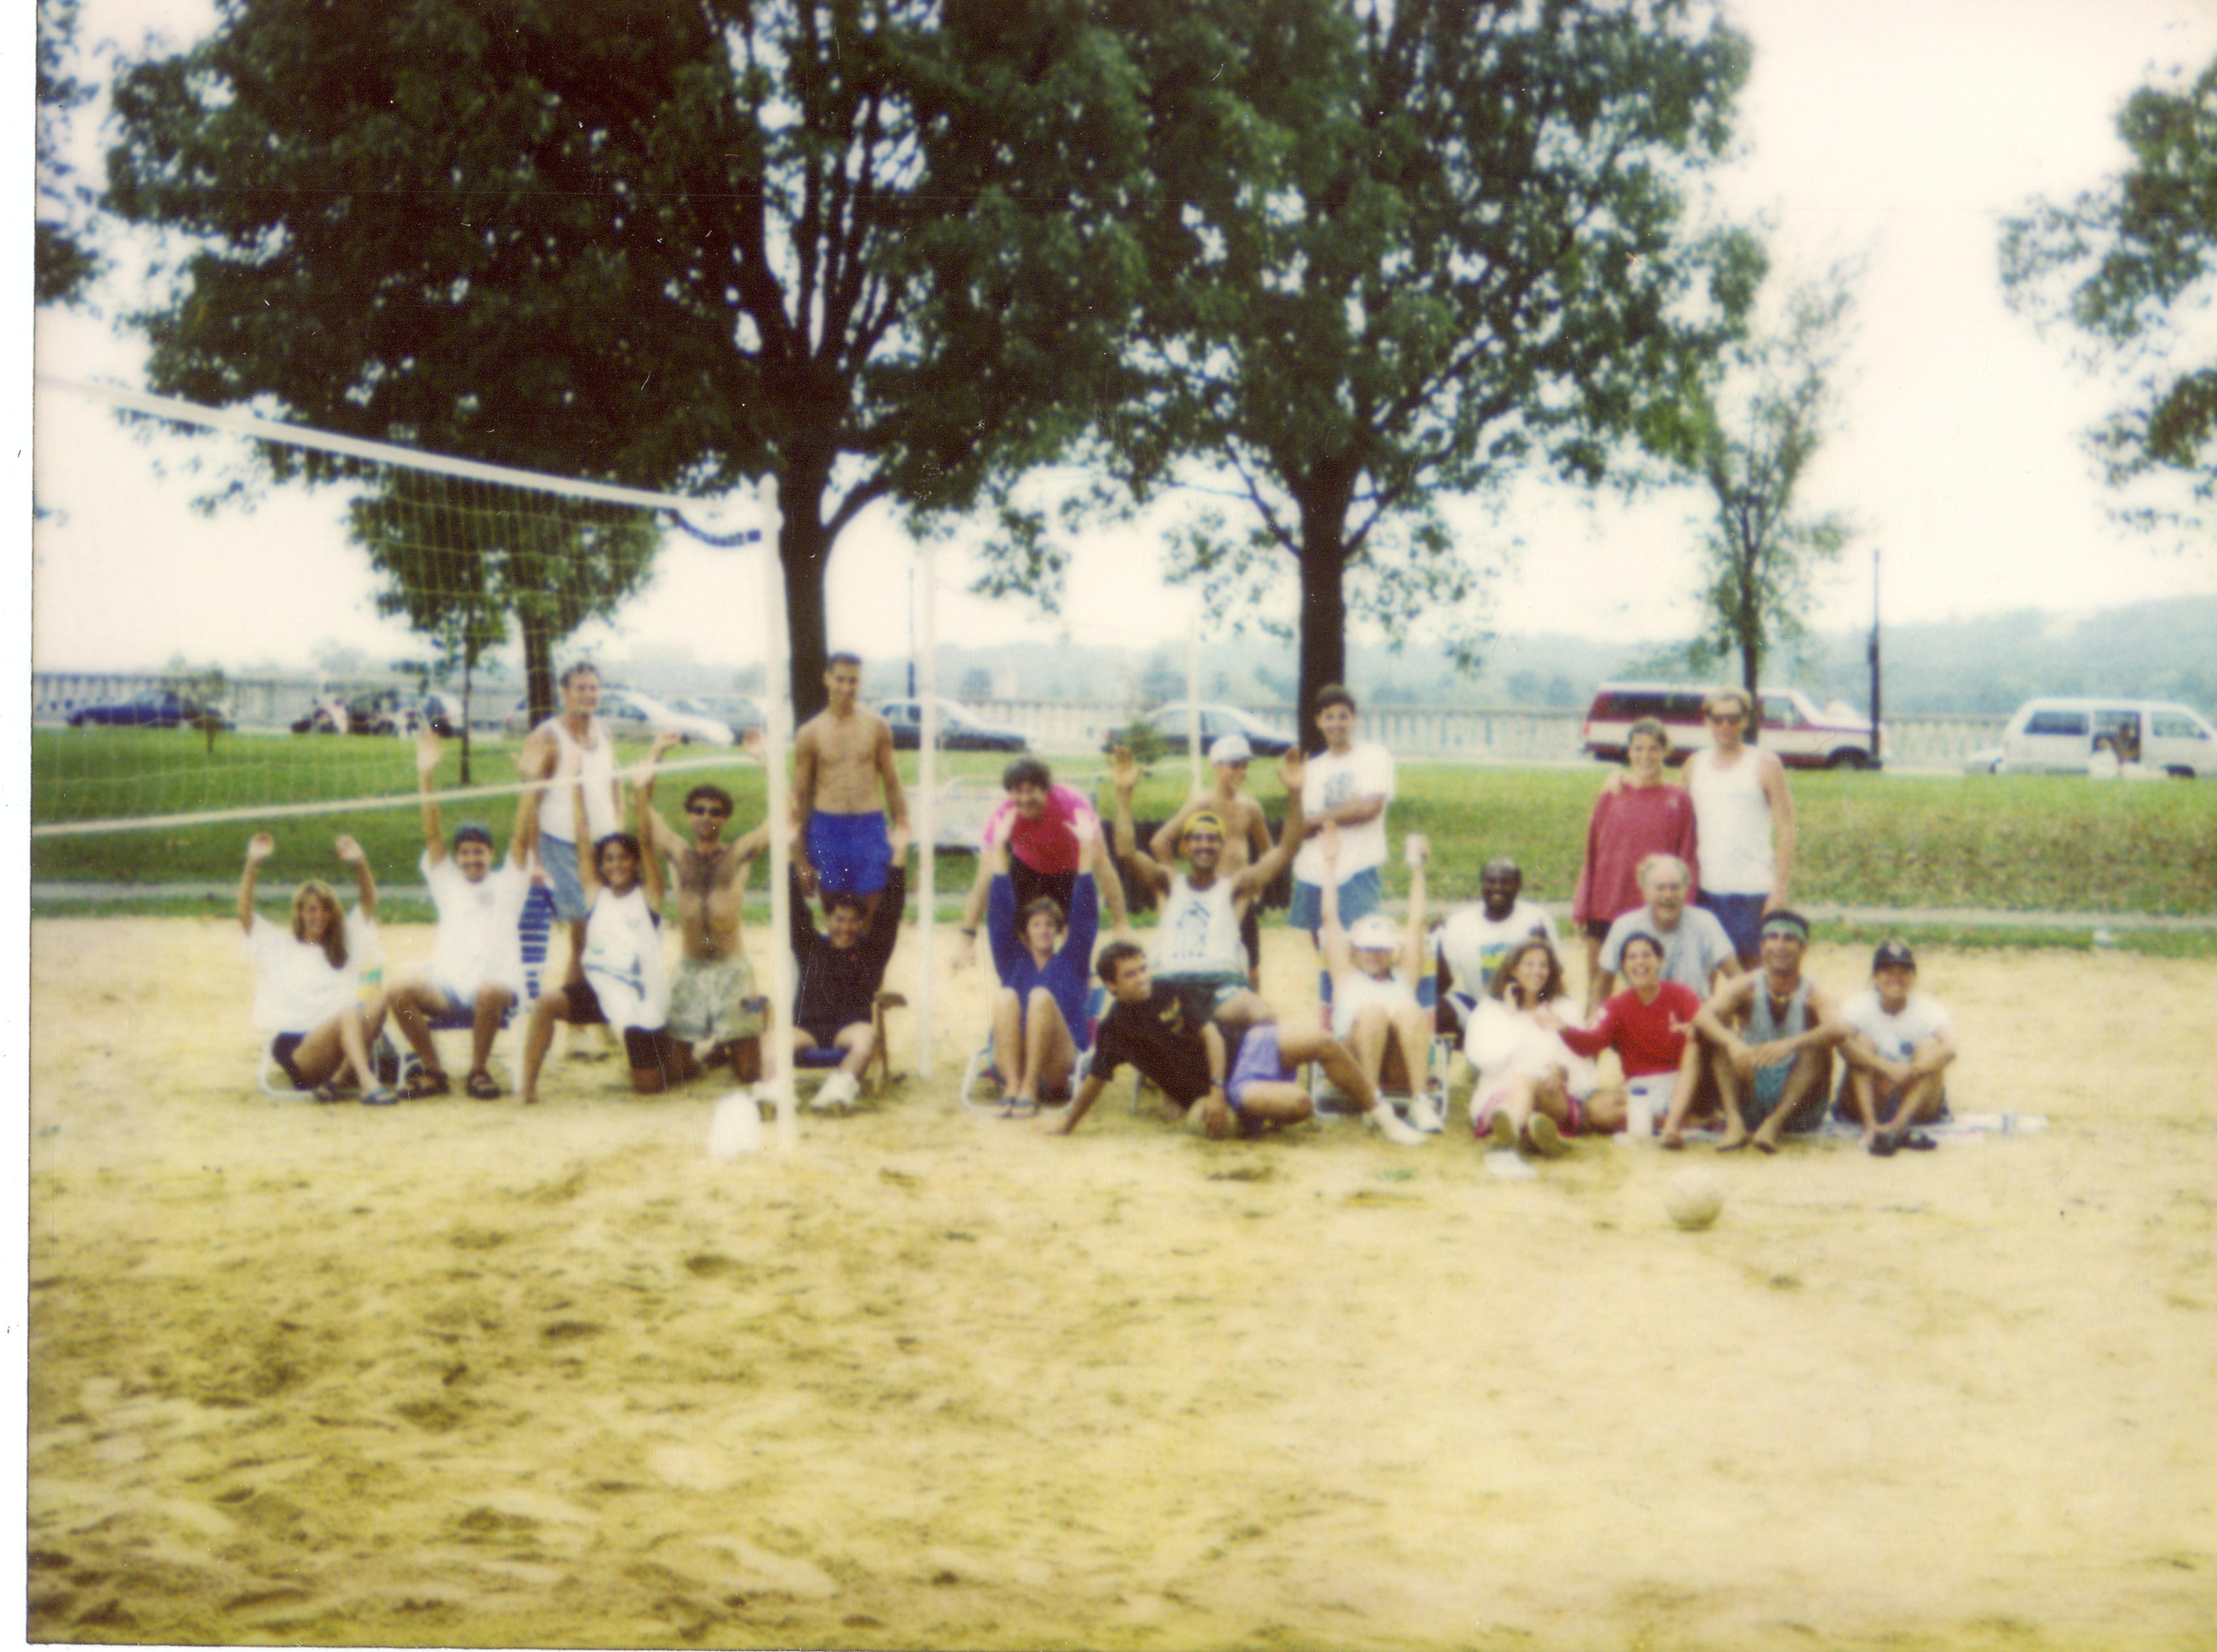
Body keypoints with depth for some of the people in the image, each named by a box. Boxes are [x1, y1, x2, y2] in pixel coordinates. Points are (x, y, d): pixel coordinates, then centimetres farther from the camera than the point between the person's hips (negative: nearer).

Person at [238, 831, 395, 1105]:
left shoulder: (345, 943, 26)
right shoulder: (279, 945, 19)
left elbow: (369, 903, 20)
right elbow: (244, 914, 6)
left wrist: (360, 863, 0)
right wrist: (253, 864, -7)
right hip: (293, 1048, -3)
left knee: (378, 1000, -27)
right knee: (349, 1013, -32)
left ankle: (335, 1080, -33)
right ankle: (368, 1085, -48)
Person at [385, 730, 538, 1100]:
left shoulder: (507, 884, 18)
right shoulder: (448, 884, 23)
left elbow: (522, 838, 7)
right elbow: (433, 837, 14)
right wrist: (426, 775, 4)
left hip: (497, 981, -3)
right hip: (448, 984, 3)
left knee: (488, 994, -38)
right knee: (401, 993, -25)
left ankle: (479, 1072, -16)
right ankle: (432, 1073, -10)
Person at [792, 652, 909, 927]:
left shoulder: (877, 726, 5)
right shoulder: (810, 733, 3)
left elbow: (892, 785, 11)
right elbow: (800, 796, 5)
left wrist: (903, 832, 6)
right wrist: (800, 858, 3)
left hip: (870, 826, 0)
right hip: (827, 829, 0)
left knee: (870, 913, -5)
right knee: (834, 912, 4)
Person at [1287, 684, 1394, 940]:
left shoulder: (1375, 756, 3)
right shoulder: (1313, 768, 16)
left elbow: (1371, 807, -11)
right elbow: (1299, 828, 7)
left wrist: (1318, 818, -1)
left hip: (1357, 875, -5)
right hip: (1313, 876, 5)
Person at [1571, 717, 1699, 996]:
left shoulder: (1678, 800, 0)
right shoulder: (1611, 796, 3)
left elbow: (1686, 859, 0)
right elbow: (1590, 854, 5)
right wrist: (1581, 907, 1)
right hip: (1606, 907, 2)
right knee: (1598, 983, 8)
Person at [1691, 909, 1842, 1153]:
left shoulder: (1814, 994, -8)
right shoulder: (1746, 988, -3)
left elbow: (1837, 1028, -32)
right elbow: (1704, 1014, -23)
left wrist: (1790, 1045, -50)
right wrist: (1732, 1042, -44)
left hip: (1800, 1105, -1)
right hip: (1750, 1101, 1)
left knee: (1816, 1042, -25)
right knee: (1719, 1032, -17)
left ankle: (1775, 1124, -35)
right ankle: (1734, 1122, -33)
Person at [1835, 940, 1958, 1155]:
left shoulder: (1928, 1009, -6)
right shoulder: (1859, 1006, -7)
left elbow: (1949, 1051, -27)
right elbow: (1843, 1042, -30)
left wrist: (1908, 1072, -38)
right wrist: (1887, 1068, -41)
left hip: (1918, 1104, 0)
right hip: (1866, 1102, 0)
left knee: (1930, 1048, -21)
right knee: (1862, 1043, -21)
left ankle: (1899, 1125, -40)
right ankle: (1871, 1126, -42)